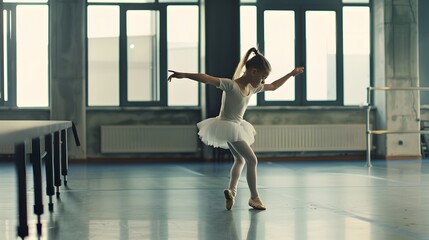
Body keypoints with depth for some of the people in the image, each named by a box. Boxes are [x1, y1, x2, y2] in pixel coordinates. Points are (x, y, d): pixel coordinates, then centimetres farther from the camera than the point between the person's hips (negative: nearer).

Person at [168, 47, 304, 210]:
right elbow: (206, 78, -34)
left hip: (236, 127, 10)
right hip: (227, 126, -10)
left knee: (240, 159, 17)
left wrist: (291, 74, 22)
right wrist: (184, 75, -44)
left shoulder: (253, 87, 2)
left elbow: (274, 86, 20)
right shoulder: (231, 85, -23)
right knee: (252, 160, -7)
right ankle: (254, 197, 3)